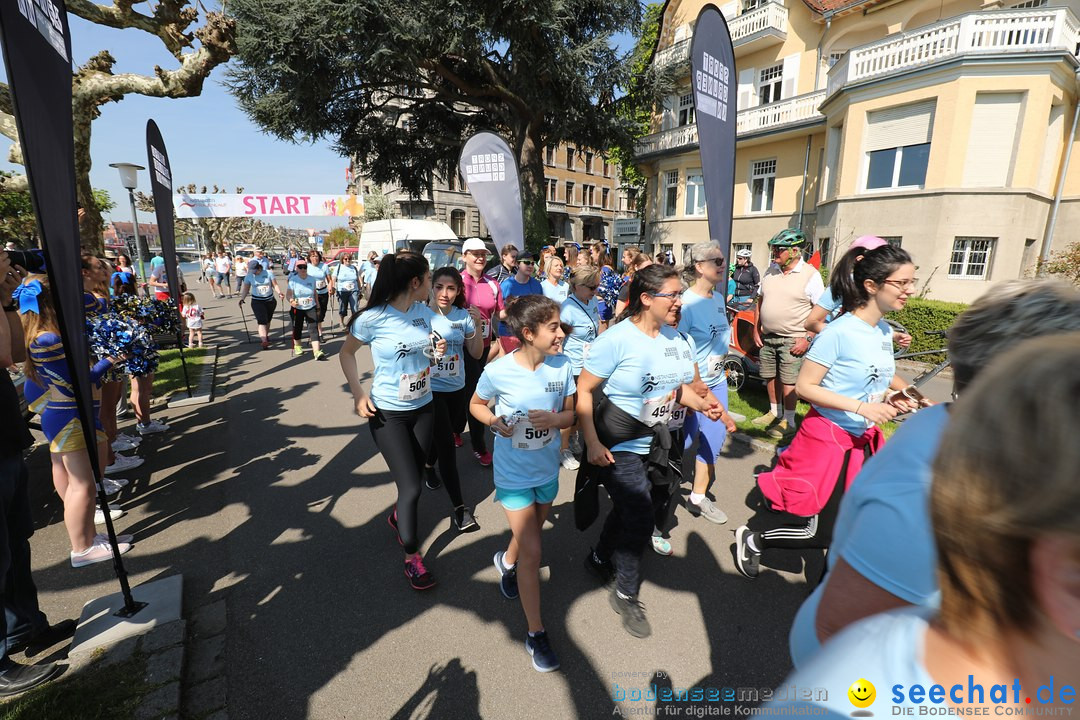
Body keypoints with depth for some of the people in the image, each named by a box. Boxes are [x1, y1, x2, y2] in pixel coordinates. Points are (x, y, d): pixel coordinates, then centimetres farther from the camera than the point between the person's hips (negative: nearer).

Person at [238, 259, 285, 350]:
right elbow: (246, 289, 5)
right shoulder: (249, 276, -2)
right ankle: (264, 341, -24)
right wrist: (242, 299, -8)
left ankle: (266, 335, 39)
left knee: (268, 320, 15)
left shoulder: (268, 273, -5)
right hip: (257, 301, -1)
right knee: (262, 321, -14)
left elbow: (275, 285, -1)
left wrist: (279, 293, -18)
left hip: (270, 300, 1)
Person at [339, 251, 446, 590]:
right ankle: (412, 557, 19)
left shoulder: (425, 312, -4)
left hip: (424, 408, 5)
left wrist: (439, 352, -10)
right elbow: (347, 353, -3)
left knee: (414, 478, 19)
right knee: (411, 488, -3)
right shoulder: (373, 318, -18)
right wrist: (358, 394, -11)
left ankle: (398, 516, 51)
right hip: (388, 414, -5)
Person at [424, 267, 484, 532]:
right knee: (447, 445, -6)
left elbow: (477, 354, 0)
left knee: (442, 437, 23)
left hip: (456, 389, 5)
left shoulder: (463, 315, -3)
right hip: (430, 390, -4)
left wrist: (476, 326, -15)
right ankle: (460, 507, 3)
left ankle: (429, 465, 55)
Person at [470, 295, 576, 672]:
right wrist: (495, 422, -22)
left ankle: (507, 560, 61)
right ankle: (536, 633, 20)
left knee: (531, 533, 26)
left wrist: (554, 419, -24)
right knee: (532, 553, -1)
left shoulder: (563, 365, -12)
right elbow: (476, 405, -2)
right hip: (513, 474, -4)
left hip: (548, 470, 4)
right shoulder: (498, 371, -21)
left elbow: (570, 414, -2)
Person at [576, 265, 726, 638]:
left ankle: (600, 558, 49)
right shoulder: (616, 339, -21)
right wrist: (592, 444, -23)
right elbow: (583, 391, -19)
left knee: (627, 508, 21)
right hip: (618, 445, -7)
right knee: (639, 520, -1)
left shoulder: (674, 337, -1)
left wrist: (701, 404, -5)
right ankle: (626, 594, 25)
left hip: (653, 440, 7)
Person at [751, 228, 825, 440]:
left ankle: (789, 422, 9)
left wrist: (808, 338, -15)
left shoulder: (810, 275, -10)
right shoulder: (771, 271, 7)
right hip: (767, 337, 6)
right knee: (770, 377, 15)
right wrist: (756, 329, 10)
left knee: (788, 381, -3)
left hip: (793, 340, -6)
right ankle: (774, 413, 32)